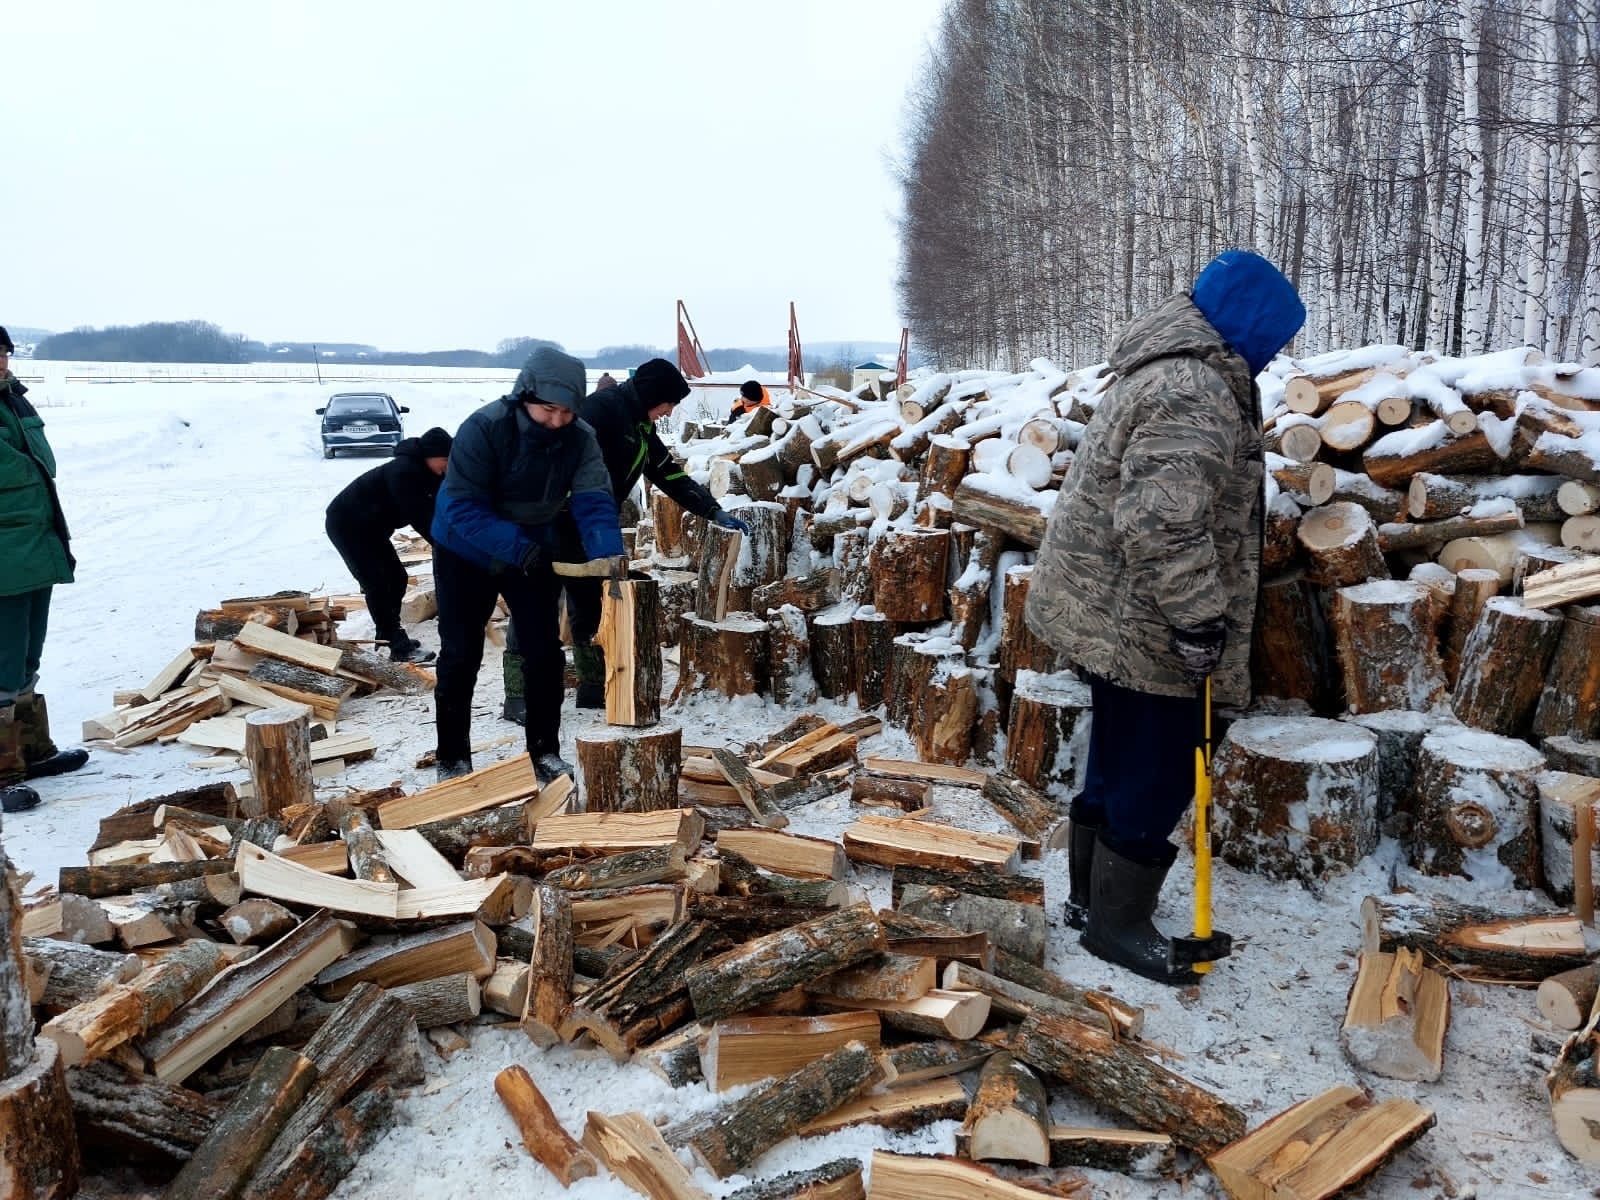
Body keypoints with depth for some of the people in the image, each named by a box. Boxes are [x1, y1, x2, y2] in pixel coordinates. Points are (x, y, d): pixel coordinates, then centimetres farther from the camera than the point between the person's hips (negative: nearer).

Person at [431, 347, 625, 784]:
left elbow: (593, 501, -27)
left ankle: (545, 751, 16)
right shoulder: (483, 428, -30)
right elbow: (462, 507, -32)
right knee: (461, 655, 3)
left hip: (535, 552, 3)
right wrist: (515, 546, -44)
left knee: (544, 651, 2)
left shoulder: (580, 439, -18)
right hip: (465, 553, -3)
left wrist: (608, 551, -46)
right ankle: (453, 758, 16)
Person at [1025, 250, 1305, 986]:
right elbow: (1163, 525, -31)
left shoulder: (1166, 369, 15)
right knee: (1160, 773, 1)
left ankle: (1090, 896, 33)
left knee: (1119, 759, 19)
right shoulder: (1194, 393, -21)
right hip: (1142, 623, -11)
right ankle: (1116, 923, 15)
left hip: (1102, 611, 11)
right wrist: (1199, 619, -23)